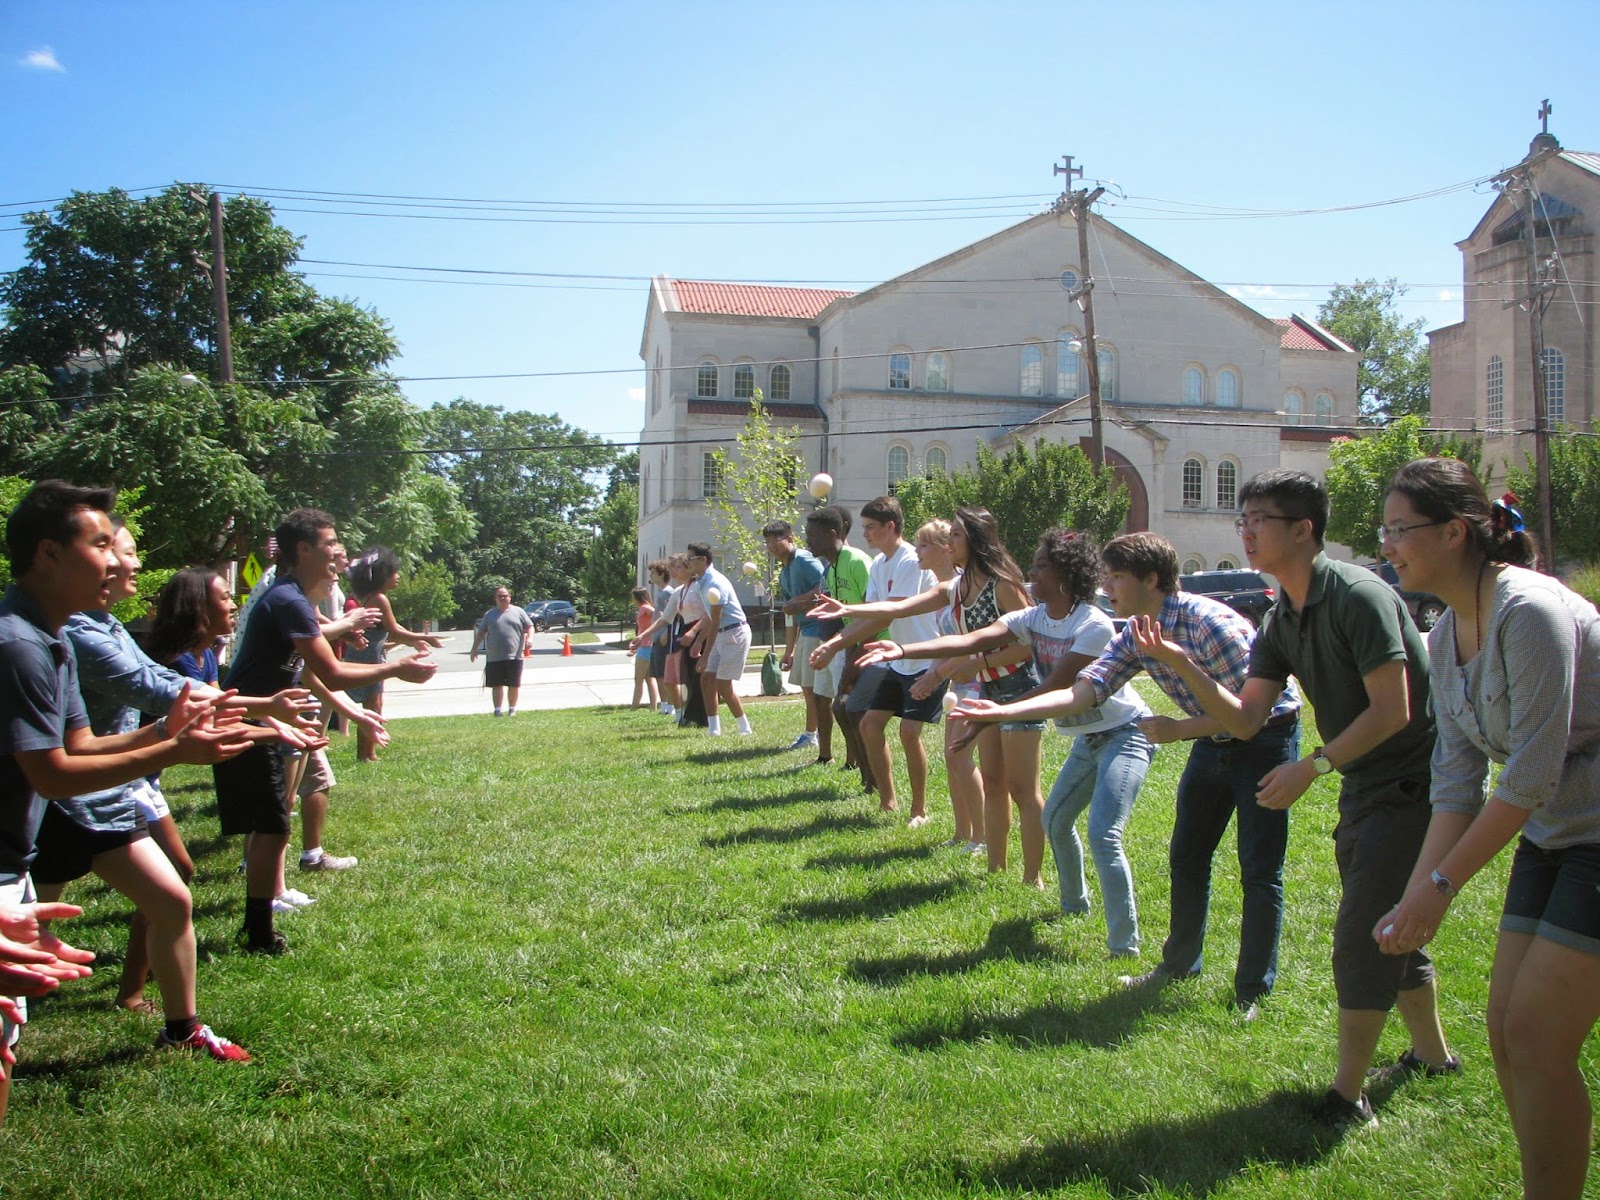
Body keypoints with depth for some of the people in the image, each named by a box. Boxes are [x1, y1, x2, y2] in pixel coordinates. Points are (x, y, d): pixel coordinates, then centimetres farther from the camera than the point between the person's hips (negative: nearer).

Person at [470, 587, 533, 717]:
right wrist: (474, 648, 9)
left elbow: (530, 626, 6)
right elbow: (481, 632, 14)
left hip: (514, 656, -1)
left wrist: (530, 638, -14)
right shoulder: (489, 615, 11)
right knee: (497, 684, 2)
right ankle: (498, 710, 9)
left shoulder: (518, 612, 7)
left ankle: (512, 709, 17)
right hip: (494, 657, 1)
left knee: (514, 685, 3)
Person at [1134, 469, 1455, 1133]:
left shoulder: (1357, 596, -22)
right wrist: (1179, 663, -12)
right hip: (1362, 785, 9)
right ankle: (1431, 1051, 40)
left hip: (1410, 783, -9)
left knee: (1360, 937, -7)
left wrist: (1310, 767, -24)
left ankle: (1348, 1096, 2)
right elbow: (1244, 719, 0)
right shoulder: (1281, 620, 5)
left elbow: (1392, 711, -24)